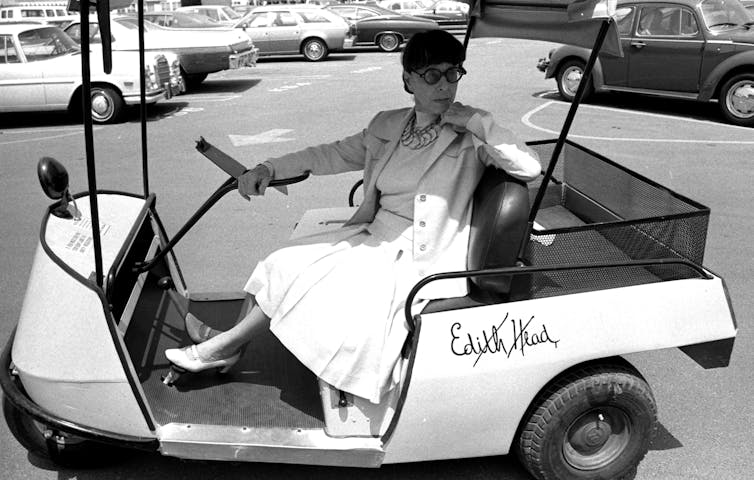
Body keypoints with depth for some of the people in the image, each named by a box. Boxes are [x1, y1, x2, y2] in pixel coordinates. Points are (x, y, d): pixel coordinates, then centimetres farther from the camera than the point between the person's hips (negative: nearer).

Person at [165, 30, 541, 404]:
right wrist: (268, 169, 1)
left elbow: (530, 168, -18)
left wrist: (479, 122, -23)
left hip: (418, 262, -6)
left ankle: (226, 345, 2)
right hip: (374, 239, 7)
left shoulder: (470, 136, -8)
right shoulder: (389, 126, 8)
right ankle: (228, 341, 7)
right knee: (289, 264, -4)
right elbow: (332, 154, 11)